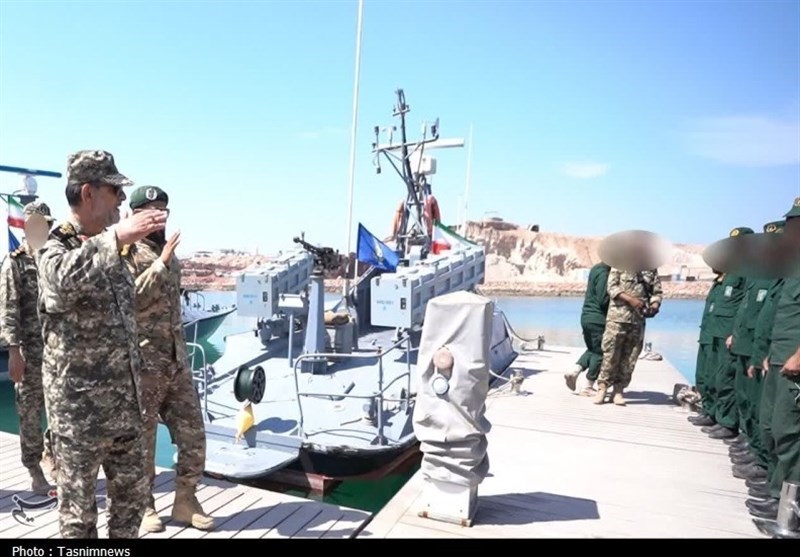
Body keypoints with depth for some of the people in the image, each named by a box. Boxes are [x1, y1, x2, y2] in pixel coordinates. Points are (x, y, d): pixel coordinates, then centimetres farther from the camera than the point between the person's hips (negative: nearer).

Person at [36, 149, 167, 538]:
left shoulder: (108, 250, 10)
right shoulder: (55, 248, -12)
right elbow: (62, 281, -39)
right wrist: (115, 238, -48)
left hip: (124, 407, 7)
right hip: (79, 411, -7)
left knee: (132, 495, 18)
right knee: (79, 512, 8)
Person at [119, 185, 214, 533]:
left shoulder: (167, 254, 14)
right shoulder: (127, 252, -7)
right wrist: (161, 264, -23)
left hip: (177, 363, 7)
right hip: (143, 365, -6)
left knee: (193, 436, 9)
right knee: (142, 441, 9)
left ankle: (185, 501, 24)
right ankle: (143, 506, 26)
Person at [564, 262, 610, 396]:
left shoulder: (596, 269, 14)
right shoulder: (603, 273, -16)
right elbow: (603, 299, -19)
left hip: (586, 316, 9)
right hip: (598, 319, -9)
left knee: (592, 349, 20)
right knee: (599, 352, 1)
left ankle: (574, 371, 4)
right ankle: (586, 387, 5)